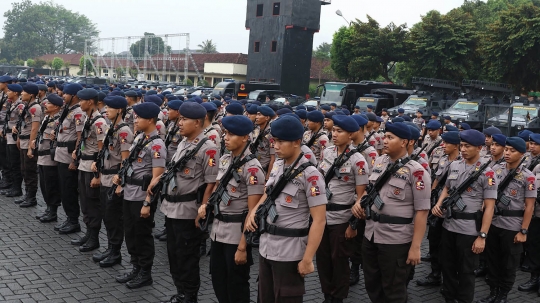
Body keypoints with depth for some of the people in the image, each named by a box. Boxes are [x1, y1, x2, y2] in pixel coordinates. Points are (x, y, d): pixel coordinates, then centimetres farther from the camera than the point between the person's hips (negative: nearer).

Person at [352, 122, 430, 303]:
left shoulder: (416, 171, -14)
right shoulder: (379, 162, 6)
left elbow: (421, 212, -15)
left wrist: (415, 247, -18)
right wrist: (360, 201, 0)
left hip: (396, 241, -6)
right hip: (370, 235, 6)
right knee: (372, 285, 19)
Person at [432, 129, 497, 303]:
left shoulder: (486, 173, -11)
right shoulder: (454, 166, 5)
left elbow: (489, 207, -12)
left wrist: (482, 236, -15)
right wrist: (439, 204, -1)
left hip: (469, 229, -5)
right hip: (448, 225, 5)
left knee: (466, 270, 8)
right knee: (447, 265, 17)